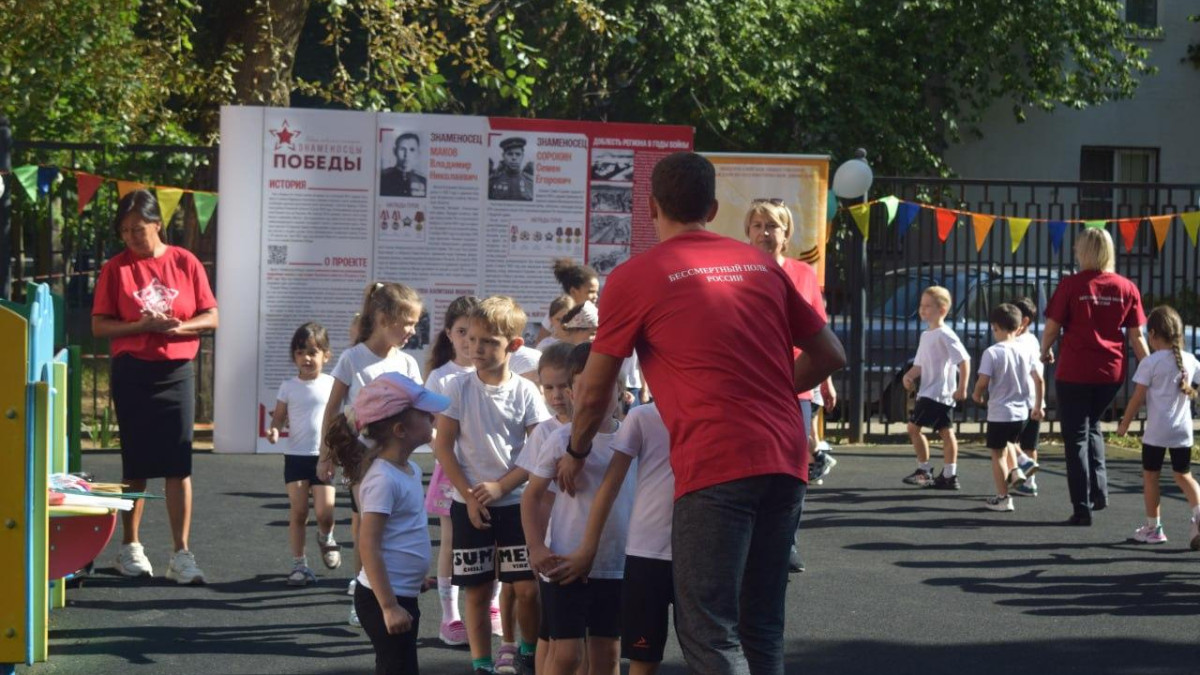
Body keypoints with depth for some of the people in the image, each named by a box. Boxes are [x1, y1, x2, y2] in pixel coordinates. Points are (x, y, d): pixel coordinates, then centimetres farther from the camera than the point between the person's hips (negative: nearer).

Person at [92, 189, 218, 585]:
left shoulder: (186, 264, 2)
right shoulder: (116, 268, 0)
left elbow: (210, 318, 3)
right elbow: (99, 326, -2)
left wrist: (179, 326, -16)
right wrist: (142, 326, -17)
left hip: (176, 372, 0)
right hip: (132, 373, 0)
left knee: (179, 464, -3)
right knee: (136, 464, 6)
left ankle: (181, 554, -1)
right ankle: (131, 547, 19)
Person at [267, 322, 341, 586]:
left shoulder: (332, 385, 2)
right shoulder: (288, 387, 4)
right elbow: (279, 417, 5)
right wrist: (274, 431, -17)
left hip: (324, 456, -1)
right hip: (296, 455, 1)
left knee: (324, 512, -9)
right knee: (298, 512, -1)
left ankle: (326, 539, 26)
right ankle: (299, 565, 7)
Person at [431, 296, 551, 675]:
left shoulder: (525, 391, -5)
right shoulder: (459, 388, -3)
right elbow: (443, 446, -3)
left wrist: (500, 487, -14)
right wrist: (469, 496, -9)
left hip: (515, 502, 0)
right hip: (469, 504, 0)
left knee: (526, 588, -1)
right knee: (477, 591, 5)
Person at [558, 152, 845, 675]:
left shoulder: (633, 278, 3)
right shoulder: (761, 264, 16)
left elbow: (593, 394, 10)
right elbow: (830, 355, 19)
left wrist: (576, 453, 28)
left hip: (714, 465, -6)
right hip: (786, 460, 6)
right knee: (762, 628, 14)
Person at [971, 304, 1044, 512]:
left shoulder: (992, 353, -14)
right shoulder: (1025, 352, 1)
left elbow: (983, 382, -19)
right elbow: (1038, 380, 3)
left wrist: (977, 396, 3)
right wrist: (1038, 406, 14)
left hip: (999, 413, -5)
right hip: (1022, 413, 5)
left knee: (997, 453, 6)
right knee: (1007, 443, 30)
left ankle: (1003, 497, 7)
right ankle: (1015, 470, 9)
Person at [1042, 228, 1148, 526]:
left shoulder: (1071, 285, -9)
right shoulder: (1126, 288, 0)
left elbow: (1052, 328, -5)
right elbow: (1136, 336, 1)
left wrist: (1045, 352, 15)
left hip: (1074, 371, -4)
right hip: (1111, 372, 4)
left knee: (1076, 437, 5)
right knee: (1092, 426, 26)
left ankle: (1082, 509, 3)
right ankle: (1098, 491, 15)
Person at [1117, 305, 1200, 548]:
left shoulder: (1150, 363, -10)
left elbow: (1137, 398, -7)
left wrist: (1124, 425, 3)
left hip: (1156, 431, -4)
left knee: (1150, 476, 10)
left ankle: (1153, 527, 15)